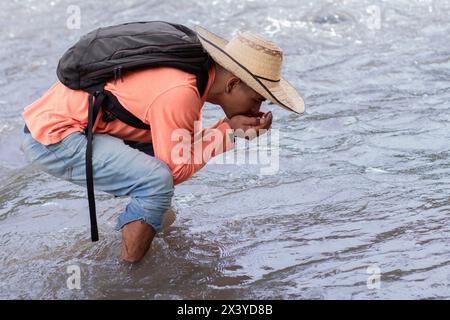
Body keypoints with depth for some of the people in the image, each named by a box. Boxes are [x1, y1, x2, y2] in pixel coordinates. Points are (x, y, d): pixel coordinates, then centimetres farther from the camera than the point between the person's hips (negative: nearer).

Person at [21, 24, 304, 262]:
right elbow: (177, 170, -15)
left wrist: (233, 129, -5)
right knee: (158, 180, -23)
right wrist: (228, 130, -12)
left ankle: (148, 214, 26)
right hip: (52, 139, -10)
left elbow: (189, 145, 9)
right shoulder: (179, 93, -25)